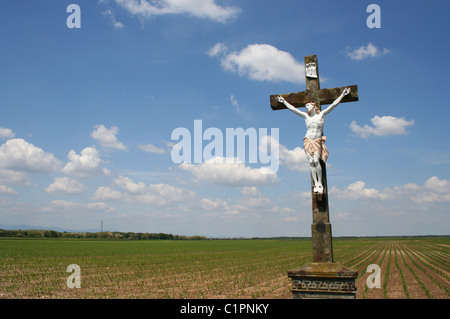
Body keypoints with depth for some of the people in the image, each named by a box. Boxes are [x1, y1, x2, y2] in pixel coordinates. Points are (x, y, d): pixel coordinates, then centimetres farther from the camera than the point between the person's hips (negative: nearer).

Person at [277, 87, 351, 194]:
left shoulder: (322, 114, 4)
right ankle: (316, 183, -3)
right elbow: (293, 109, 15)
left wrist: (342, 95, 1)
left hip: (317, 141, -2)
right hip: (308, 141, 2)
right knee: (311, 162, -8)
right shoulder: (306, 116, 9)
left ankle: (320, 183, -8)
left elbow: (333, 104, 3)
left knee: (316, 161, -17)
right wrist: (284, 101, 19)